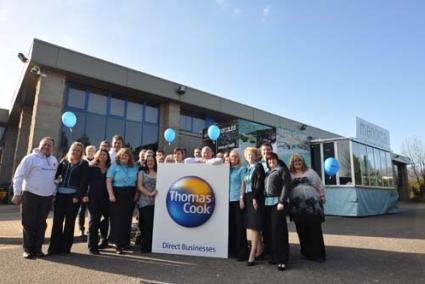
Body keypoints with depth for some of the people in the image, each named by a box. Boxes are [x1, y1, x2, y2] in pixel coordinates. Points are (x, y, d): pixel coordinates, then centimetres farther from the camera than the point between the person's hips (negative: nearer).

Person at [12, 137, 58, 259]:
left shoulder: (54, 160, 10)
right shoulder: (30, 158, -7)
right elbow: (19, 176, -9)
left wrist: (54, 193, 13)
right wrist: (17, 193, -12)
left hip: (47, 197, 5)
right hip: (30, 195, -5)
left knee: (41, 224, 10)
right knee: (29, 224, 2)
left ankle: (37, 248, 19)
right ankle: (28, 249, 13)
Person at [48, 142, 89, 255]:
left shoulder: (84, 164, 1)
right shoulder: (64, 162, 12)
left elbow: (84, 181, -6)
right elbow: (56, 174, 10)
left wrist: (78, 196, -14)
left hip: (73, 196, -3)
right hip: (60, 195, 3)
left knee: (69, 222, 5)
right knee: (57, 221, 4)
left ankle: (65, 247, 15)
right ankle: (54, 247, 14)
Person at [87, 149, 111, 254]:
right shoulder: (91, 168, 5)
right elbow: (86, 181, 1)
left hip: (106, 197, 2)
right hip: (93, 197, -2)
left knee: (107, 217, 8)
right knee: (94, 219, 0)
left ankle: (104, 240, 27)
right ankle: (92, 245, 6)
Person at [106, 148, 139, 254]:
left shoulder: (135, 167, 10)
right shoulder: (114, 166, 1)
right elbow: (108, 181, -5)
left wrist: (137, 194, 4)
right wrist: (111, 195, -14)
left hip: (130, 196, 3)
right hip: (117, 195, -3)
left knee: (127, 220, 8)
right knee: (117, 220, -2)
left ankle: (125, 242, 21)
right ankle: (118, 244, 6)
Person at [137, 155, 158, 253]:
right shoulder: (142, 173, 10)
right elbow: (139, 186, 1)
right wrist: (149, 193, -10)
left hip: (156, 202, 2)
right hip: (145, 202, -1)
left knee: (154, 224, 2)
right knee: (147, 225, -2)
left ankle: (152, 246, 15)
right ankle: (146, 247, 9)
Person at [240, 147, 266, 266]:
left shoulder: (258, 167, -4)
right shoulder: (247, 168, 16)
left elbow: (259, 184, -12)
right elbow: (244, 184, 13)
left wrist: (255, 198, -19)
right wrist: (242, 198, 4)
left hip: (256, 198, -7)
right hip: (247, 198, 7)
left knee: (254, 225, -9)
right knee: (251, 225, 9)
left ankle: (252, 254, -7)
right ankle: (259, 250, 21)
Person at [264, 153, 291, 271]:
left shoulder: (282, 170, 3)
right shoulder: (267, 173, 21)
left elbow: (286, 186, -8)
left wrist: (282, 202, -18)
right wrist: (262, 201, 6)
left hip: (277, 202, -6)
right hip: (267, 203, 6)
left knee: (278, 230, -8)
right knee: (269, 230, 7)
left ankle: (282, 259, -2)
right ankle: (275, 256, 18)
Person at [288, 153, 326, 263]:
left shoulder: (310, 172, 12)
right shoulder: (290, 175, 12)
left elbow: (319, 185, 10)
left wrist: (322, 197, 2)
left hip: (312, 205, -1)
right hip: (297, 207, 1)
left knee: (315, 230, -2)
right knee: (302, 231, 4)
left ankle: (318, 254, 5)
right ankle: (307, 252, 15)